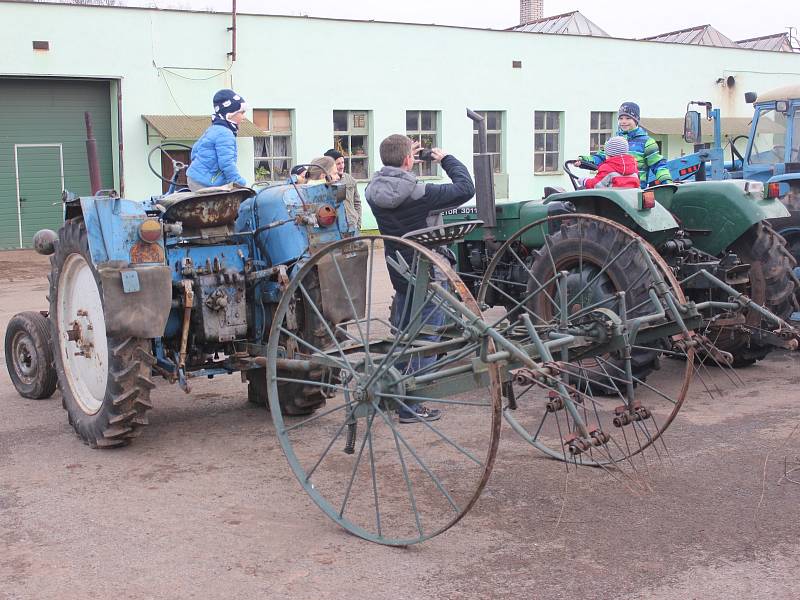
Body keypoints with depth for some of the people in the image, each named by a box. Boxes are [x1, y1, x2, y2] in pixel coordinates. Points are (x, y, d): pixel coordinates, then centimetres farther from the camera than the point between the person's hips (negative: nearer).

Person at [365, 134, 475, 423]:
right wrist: (446, 159, -4)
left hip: (400, 275, 7)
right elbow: (465, 189, -16)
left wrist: (402, 160, 11)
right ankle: (411, 407, 5)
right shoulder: (419, 194, -23)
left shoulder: (374, 191, -3)